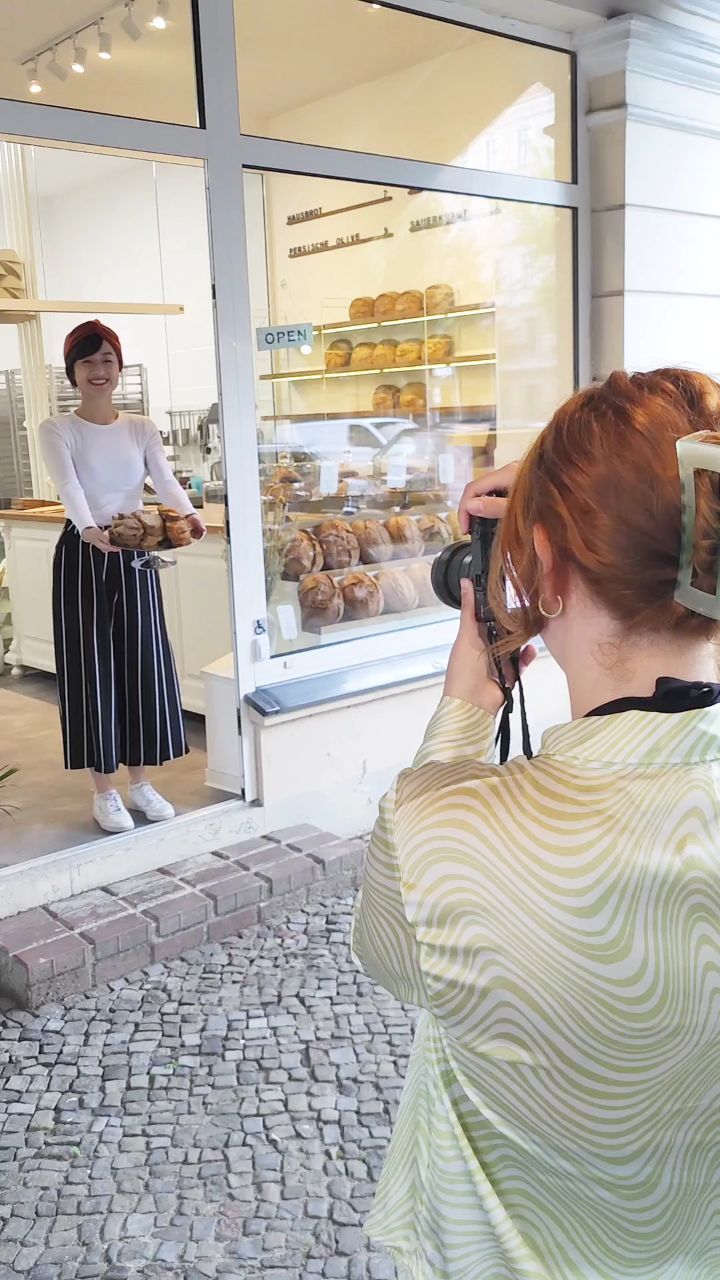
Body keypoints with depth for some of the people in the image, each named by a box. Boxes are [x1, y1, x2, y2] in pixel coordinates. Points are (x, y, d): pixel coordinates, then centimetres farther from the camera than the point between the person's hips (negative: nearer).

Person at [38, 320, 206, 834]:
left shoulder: (142, 428, 7)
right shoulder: (57, 430, -3)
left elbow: (165, 478, -9)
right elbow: (69, 488, -20)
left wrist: (190, 513, -31)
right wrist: (91, 529, -40)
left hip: (136, 552, 3)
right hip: (83, 554, -3)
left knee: (142, 662, 6)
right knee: (93, 665, 0)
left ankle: (140, 782, 20)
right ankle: (105, 790, 11)